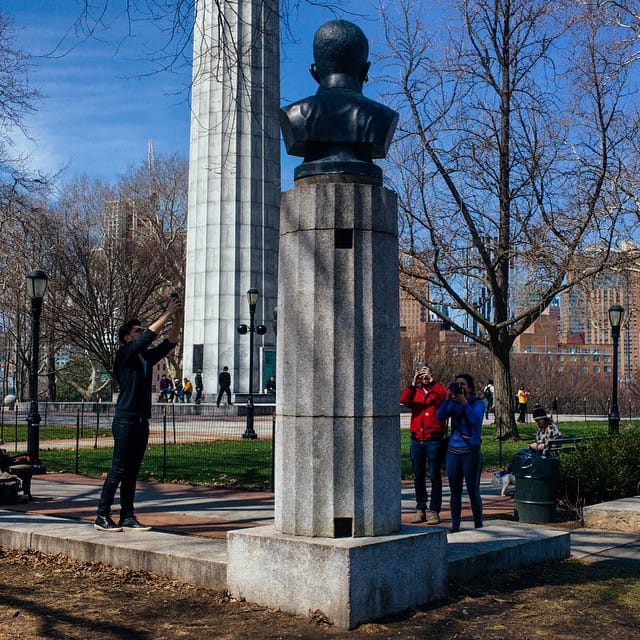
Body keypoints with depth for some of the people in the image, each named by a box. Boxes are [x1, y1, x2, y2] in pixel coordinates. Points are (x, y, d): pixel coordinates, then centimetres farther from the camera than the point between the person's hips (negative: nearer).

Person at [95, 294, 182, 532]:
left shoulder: (146, 357, 16)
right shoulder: (124, 355, -5)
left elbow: (169, 342, 13)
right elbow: (149, 336, -17)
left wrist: (178, 318, 1)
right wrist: (168, 314, -13)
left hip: (142, 421, 8)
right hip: (125, 421, -8)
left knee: (132, 472, 9)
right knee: (118, 470, -7)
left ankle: (127, 516, 13)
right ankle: (102, 516, -1)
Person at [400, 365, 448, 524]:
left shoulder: (438, 390, 4)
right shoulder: (415, 392, 11)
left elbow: (444, 398, -19)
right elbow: (403, 400, -9)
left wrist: (432, 381, -23)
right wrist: (413, 384, -20)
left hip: (434, 440, -3)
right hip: (417, 439, 4)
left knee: (435, 476, 0)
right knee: (418, 476, 9)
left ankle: (434, 511, 5)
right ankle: (420, 509, 18)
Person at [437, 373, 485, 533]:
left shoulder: (477, 403, -1)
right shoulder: (453, 403, 9)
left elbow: (476, 421, -19)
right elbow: (440, 417, -6)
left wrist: (464, 402, -20)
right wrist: (448, 399, -15)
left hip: (471, 451, -4)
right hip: (453, 450, 4)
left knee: (473, 491, 0)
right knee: (455, 491, 9)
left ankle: (478, 525, 11)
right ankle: (455, 525, 16)